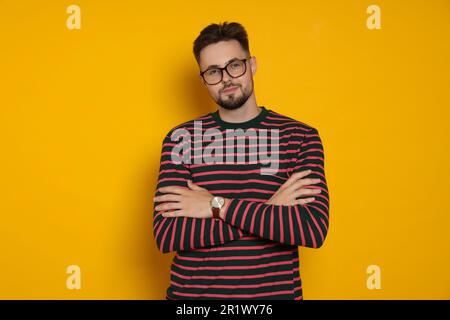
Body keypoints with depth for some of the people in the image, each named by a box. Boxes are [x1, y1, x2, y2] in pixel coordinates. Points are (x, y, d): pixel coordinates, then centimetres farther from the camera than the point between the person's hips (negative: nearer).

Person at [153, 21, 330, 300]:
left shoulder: (300, 137, -5)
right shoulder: (181, 138, -4)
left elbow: (314, 229, -17)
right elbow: (166, 235, -14)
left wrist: (217, 206, -18)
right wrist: (270, 210, -18)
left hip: (275, 291, 0)